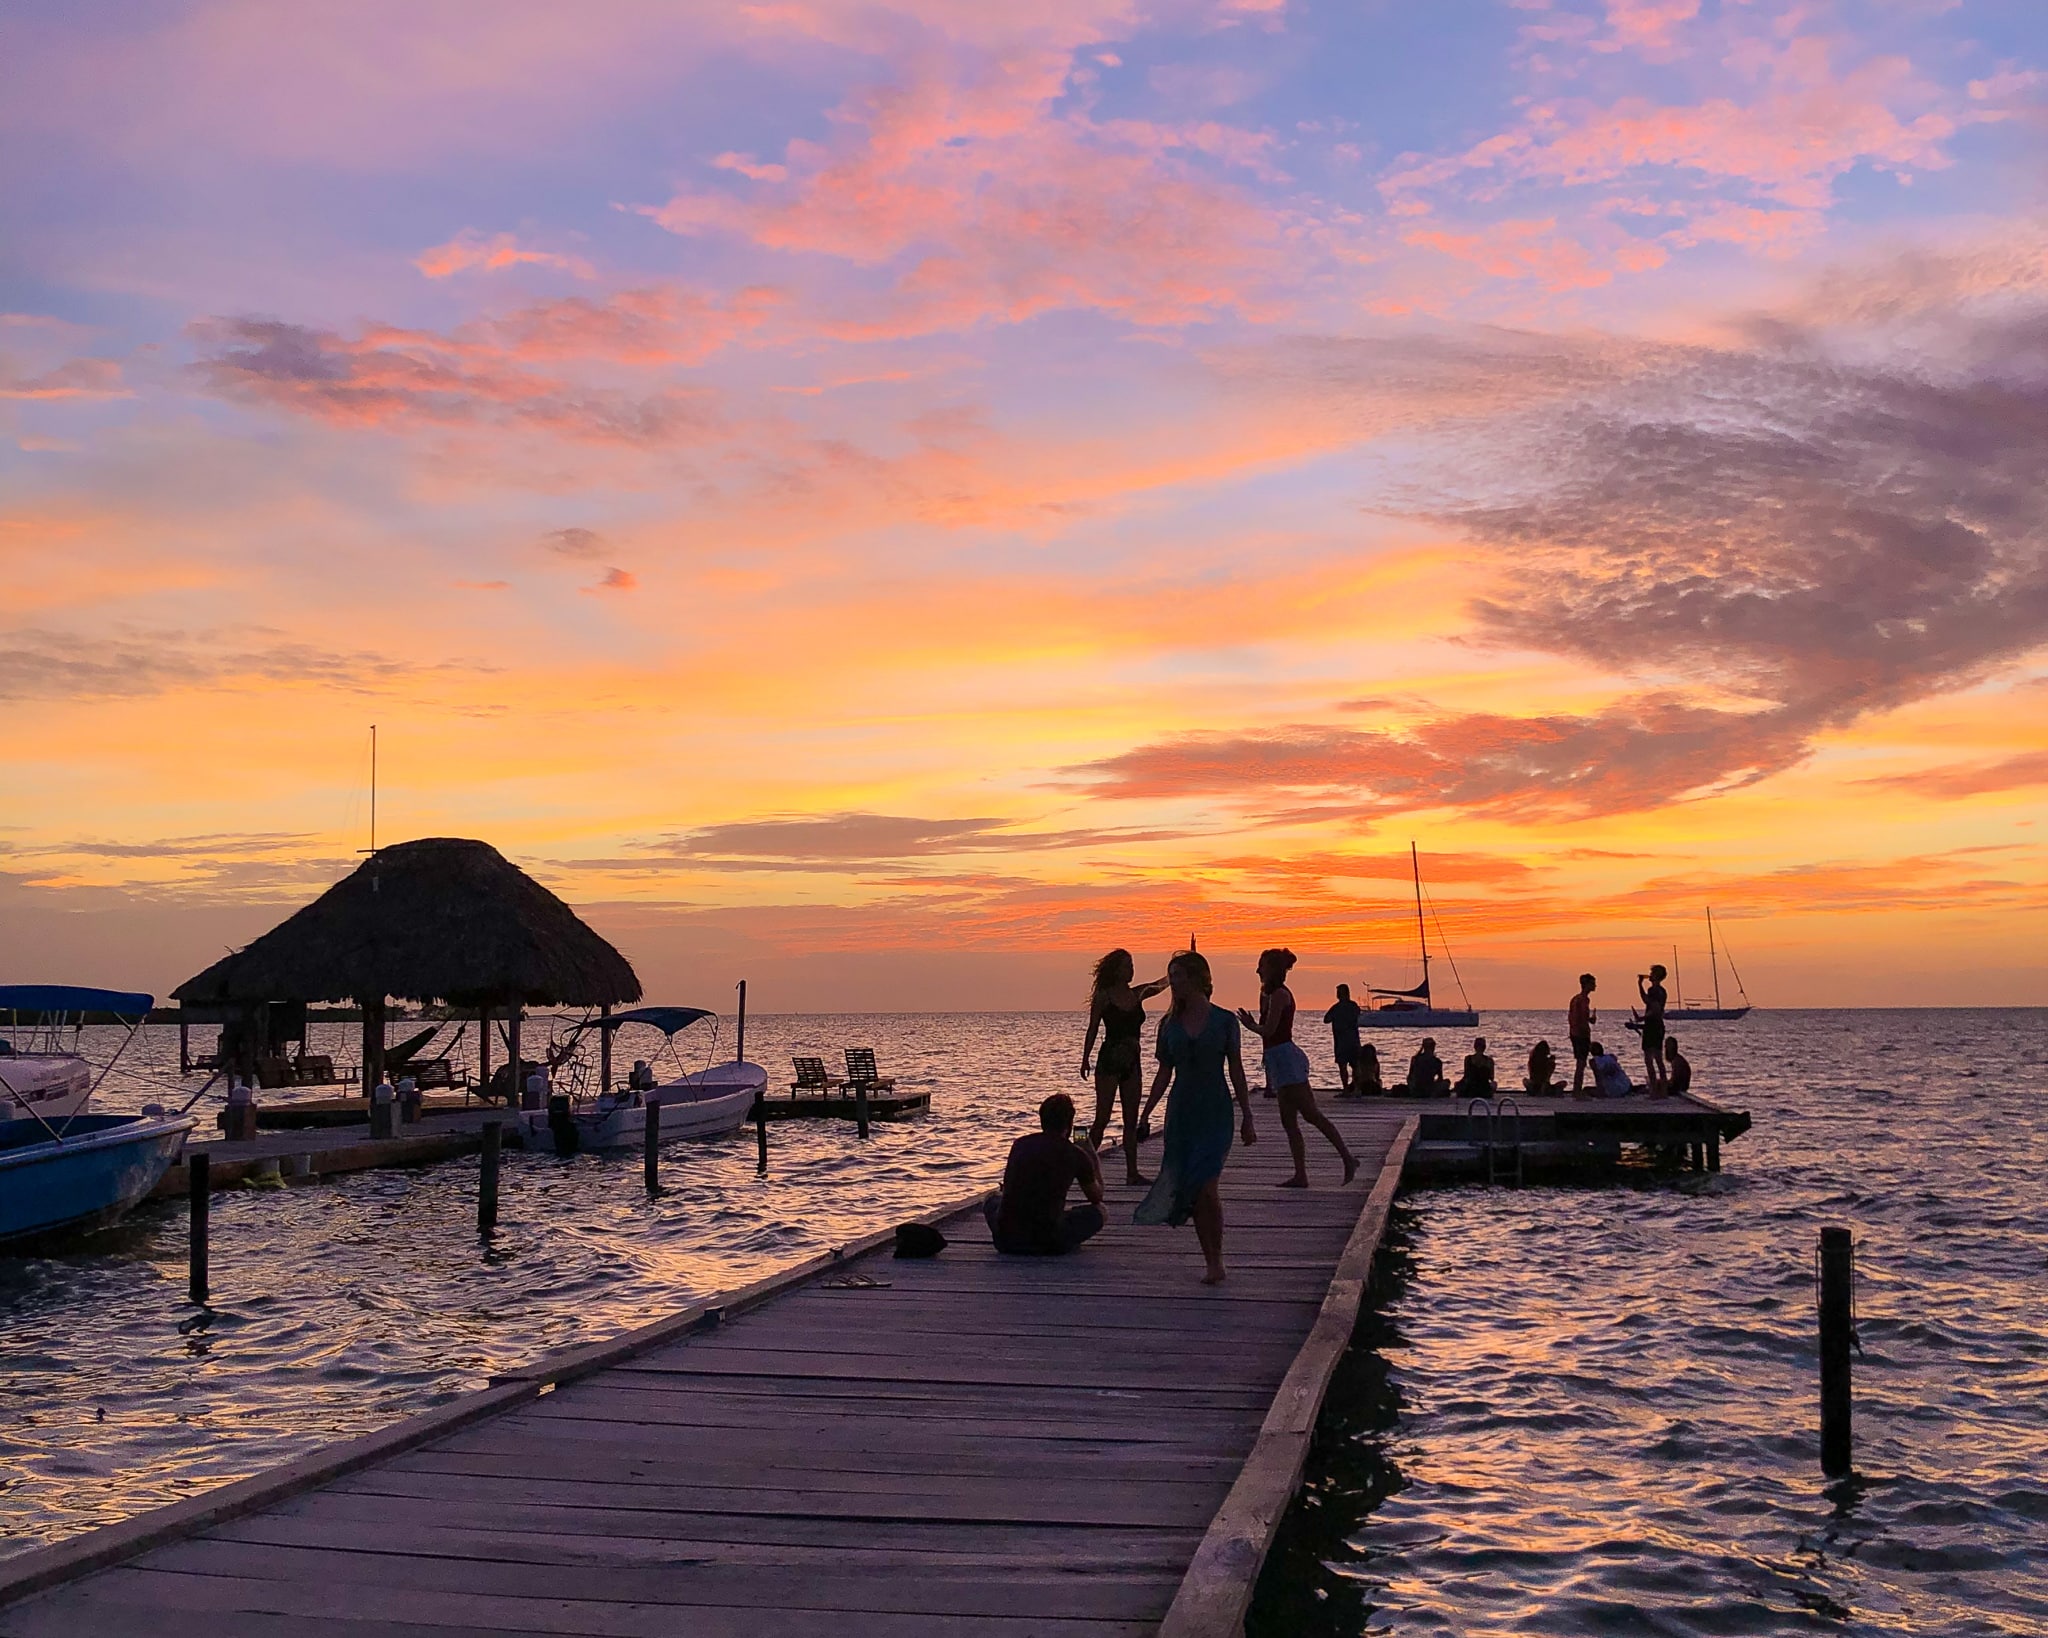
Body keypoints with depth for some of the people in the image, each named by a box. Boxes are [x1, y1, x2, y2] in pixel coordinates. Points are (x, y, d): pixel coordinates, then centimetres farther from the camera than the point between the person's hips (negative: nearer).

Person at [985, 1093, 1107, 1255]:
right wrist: (1093, 1158, 32)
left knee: (994, 1198, 35)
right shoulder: (1076, 1155, -1)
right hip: (1049, 1244, -2)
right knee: (1099, 1212, 20)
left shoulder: (1020, 1144, 8)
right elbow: (1097, 1197, 18)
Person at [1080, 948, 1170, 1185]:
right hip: (1109, 1061, -6)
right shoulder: (1103, 996, -5)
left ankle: (1132, 1172, 8)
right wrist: (1085, 1059, -8)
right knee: (1102, 1118, -6)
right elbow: (1092, 1030, -3)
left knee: (1131, 1120, 6)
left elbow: (1162, 983, 2)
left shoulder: (1137, 994, 9)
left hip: (1132, 1062, 6)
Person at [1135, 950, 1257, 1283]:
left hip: (1215, 1112, -3)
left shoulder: (1224, 1021, -2)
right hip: (1181, 1112, 3)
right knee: (1193, 1193, 3)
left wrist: (1247, 1118, 2)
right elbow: (1164, 1072, 11)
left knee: (1207, 1188, -14)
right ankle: (1212, 1264, 12)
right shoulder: (1169, 1024, 6)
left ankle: (1216, 1260, 0)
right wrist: (1144, 1115, 7)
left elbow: (1236, 1071, 2)